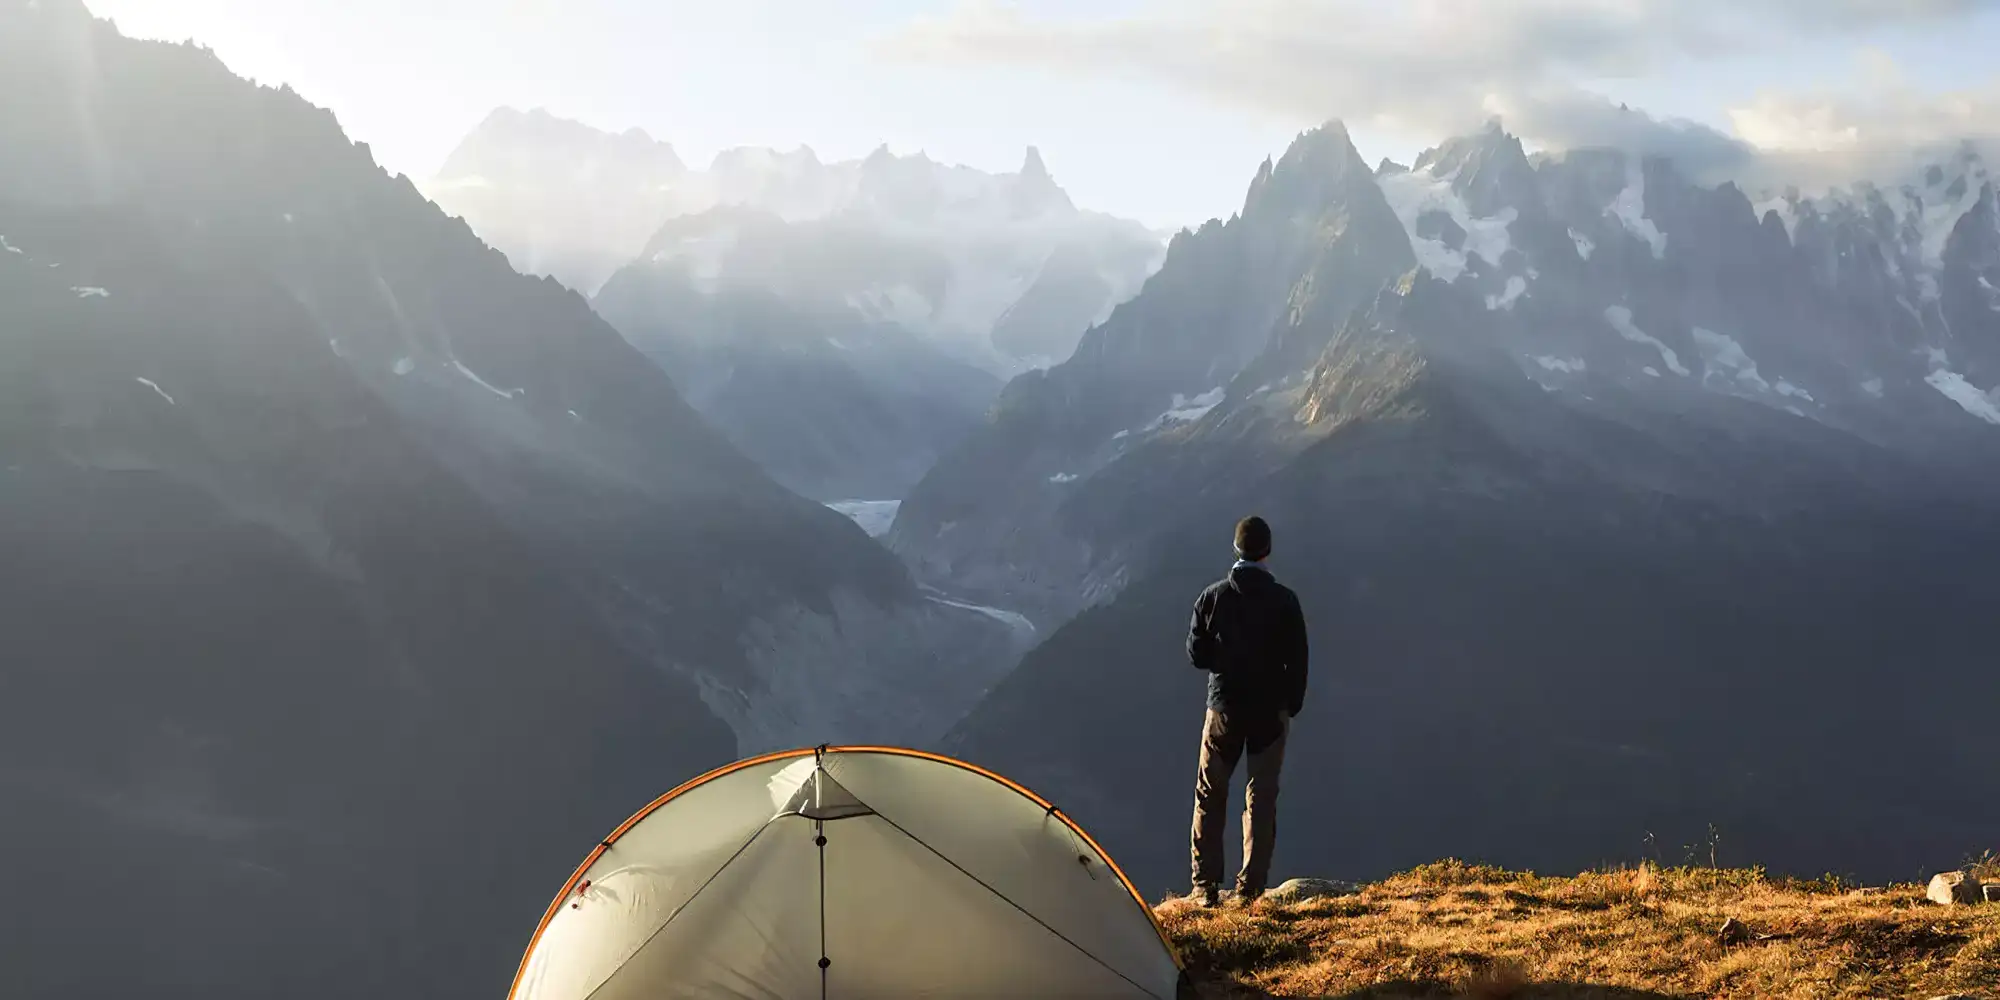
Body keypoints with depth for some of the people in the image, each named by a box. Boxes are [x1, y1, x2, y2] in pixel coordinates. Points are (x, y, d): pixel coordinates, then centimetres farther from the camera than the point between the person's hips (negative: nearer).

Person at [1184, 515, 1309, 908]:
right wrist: (1291, 707, 8)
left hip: (1224, 707, 1)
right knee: (1262, 797, 8)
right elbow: (1297, 660, -5)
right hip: (1270, 710, -1)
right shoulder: (1284, 600, -9)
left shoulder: (1213, 597, -7)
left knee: (1210, 795, 11)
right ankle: (1250, 889, 6)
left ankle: (1205, 887, 10)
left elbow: (1196, 655, -1)